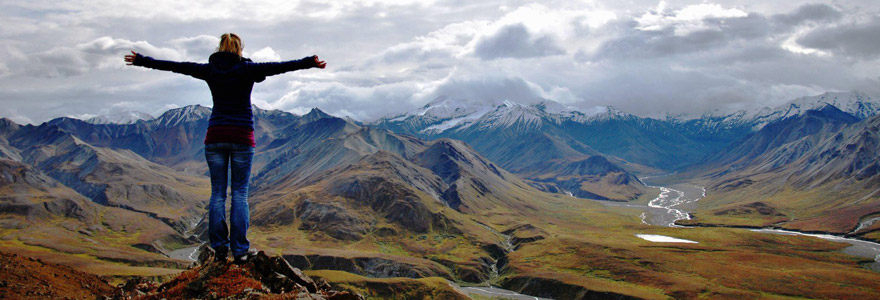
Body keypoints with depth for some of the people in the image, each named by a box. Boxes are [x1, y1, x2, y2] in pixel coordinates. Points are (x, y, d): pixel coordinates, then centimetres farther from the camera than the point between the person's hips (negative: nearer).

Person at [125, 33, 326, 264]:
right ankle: (240, 250, -2)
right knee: (240, 193, 1)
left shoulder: (209, 70, 6)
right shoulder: (247, 69, -2)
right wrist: (310, 63, -9)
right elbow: (279, 67, -8)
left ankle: (219, 247, 2)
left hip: (215, 136, 2)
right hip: (242, 137, -2)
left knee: (217, 193, 6)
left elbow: (175, 66, 11)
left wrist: (141, 61, 21)